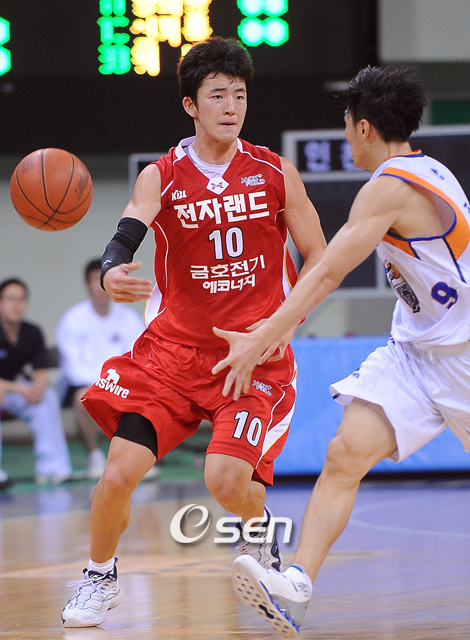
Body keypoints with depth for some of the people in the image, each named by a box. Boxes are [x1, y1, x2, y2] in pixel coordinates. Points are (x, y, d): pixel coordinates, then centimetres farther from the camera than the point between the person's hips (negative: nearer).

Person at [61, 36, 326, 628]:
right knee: (117, 474, -10)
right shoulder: (160, 177, -3)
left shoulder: (275, 173, 0)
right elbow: (128, 232, -20)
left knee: (226, 479, -19)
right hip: (174, 348, 1)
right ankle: (100, 579, 18)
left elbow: (318, 259, 5)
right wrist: (111, 273, -44)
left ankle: (259, 531, 18)